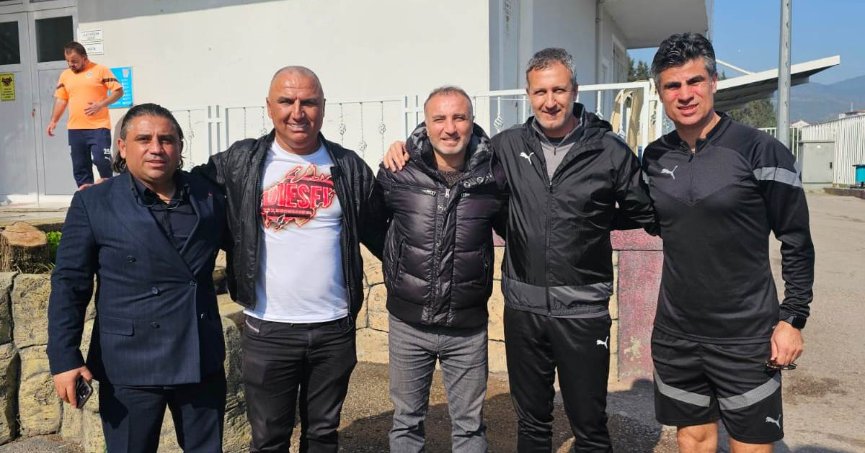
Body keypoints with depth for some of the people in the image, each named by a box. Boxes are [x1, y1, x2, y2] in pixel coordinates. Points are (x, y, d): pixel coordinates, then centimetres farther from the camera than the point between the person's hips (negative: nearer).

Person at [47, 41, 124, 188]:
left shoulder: (100, 70, 0)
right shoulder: (65, 75, 14)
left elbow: (118, 91, -4)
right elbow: (61, 99, 17)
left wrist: (101, 104, -16)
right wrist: (53, 120, 7)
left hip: (99, 127, -5)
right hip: (75, 129, 5)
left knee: (102, 162, -14)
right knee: (80, 167, 7)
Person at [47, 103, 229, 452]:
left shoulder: (208, 195, 3)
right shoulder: (93, 203, -5)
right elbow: (69, 284, -5)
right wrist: (64, 358, -9)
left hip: (202, 360, 3)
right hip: (129, 367, -3)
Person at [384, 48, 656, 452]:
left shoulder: (609, 151, -6)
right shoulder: (509, 146, 1)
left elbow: (646, 215, 4)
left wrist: (595, 219, -6)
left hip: (582, 309, -2)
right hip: (522, 306, 3)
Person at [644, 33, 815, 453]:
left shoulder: (760, 150, -10)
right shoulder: (655, 157, 2)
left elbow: (797, 242, -5)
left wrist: (792, 318, -8)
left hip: (746, 338, -3)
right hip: (675, 336, 4)